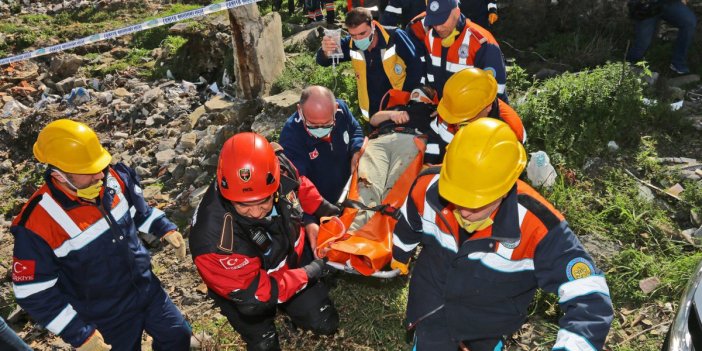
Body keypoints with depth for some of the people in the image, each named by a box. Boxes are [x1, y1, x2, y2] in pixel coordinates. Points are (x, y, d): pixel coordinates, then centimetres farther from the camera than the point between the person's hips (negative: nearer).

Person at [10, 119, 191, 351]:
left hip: (148, 289, 5)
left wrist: (165, 229, -2)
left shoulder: (115, 178, -14)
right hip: (105, 319, -4)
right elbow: (33, 292, -19)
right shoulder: (38, 222, -28)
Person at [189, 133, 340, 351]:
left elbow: (299, 186, -2)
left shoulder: (279, 168, -30)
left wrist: (322, 208, -8)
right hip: (245, 285, -4)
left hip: (293, 257, 4)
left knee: (326, 324, 9)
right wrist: (308, 274, -24)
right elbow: (252, 294, -31)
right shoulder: (216, 237, -44)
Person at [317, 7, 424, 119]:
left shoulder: (395, 37, -21)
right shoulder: (350, 44, -10)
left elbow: (416, 69, -17)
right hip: (372, 113, 4)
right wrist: (325, 52, -34)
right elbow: (324, 61, -11)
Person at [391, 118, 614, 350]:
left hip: (489, 321, 0)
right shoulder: (428, 186, -29)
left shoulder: (536, 226, -38)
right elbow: (408, 226, -5)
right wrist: (400, 255, 15)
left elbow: (589, 295, -34)